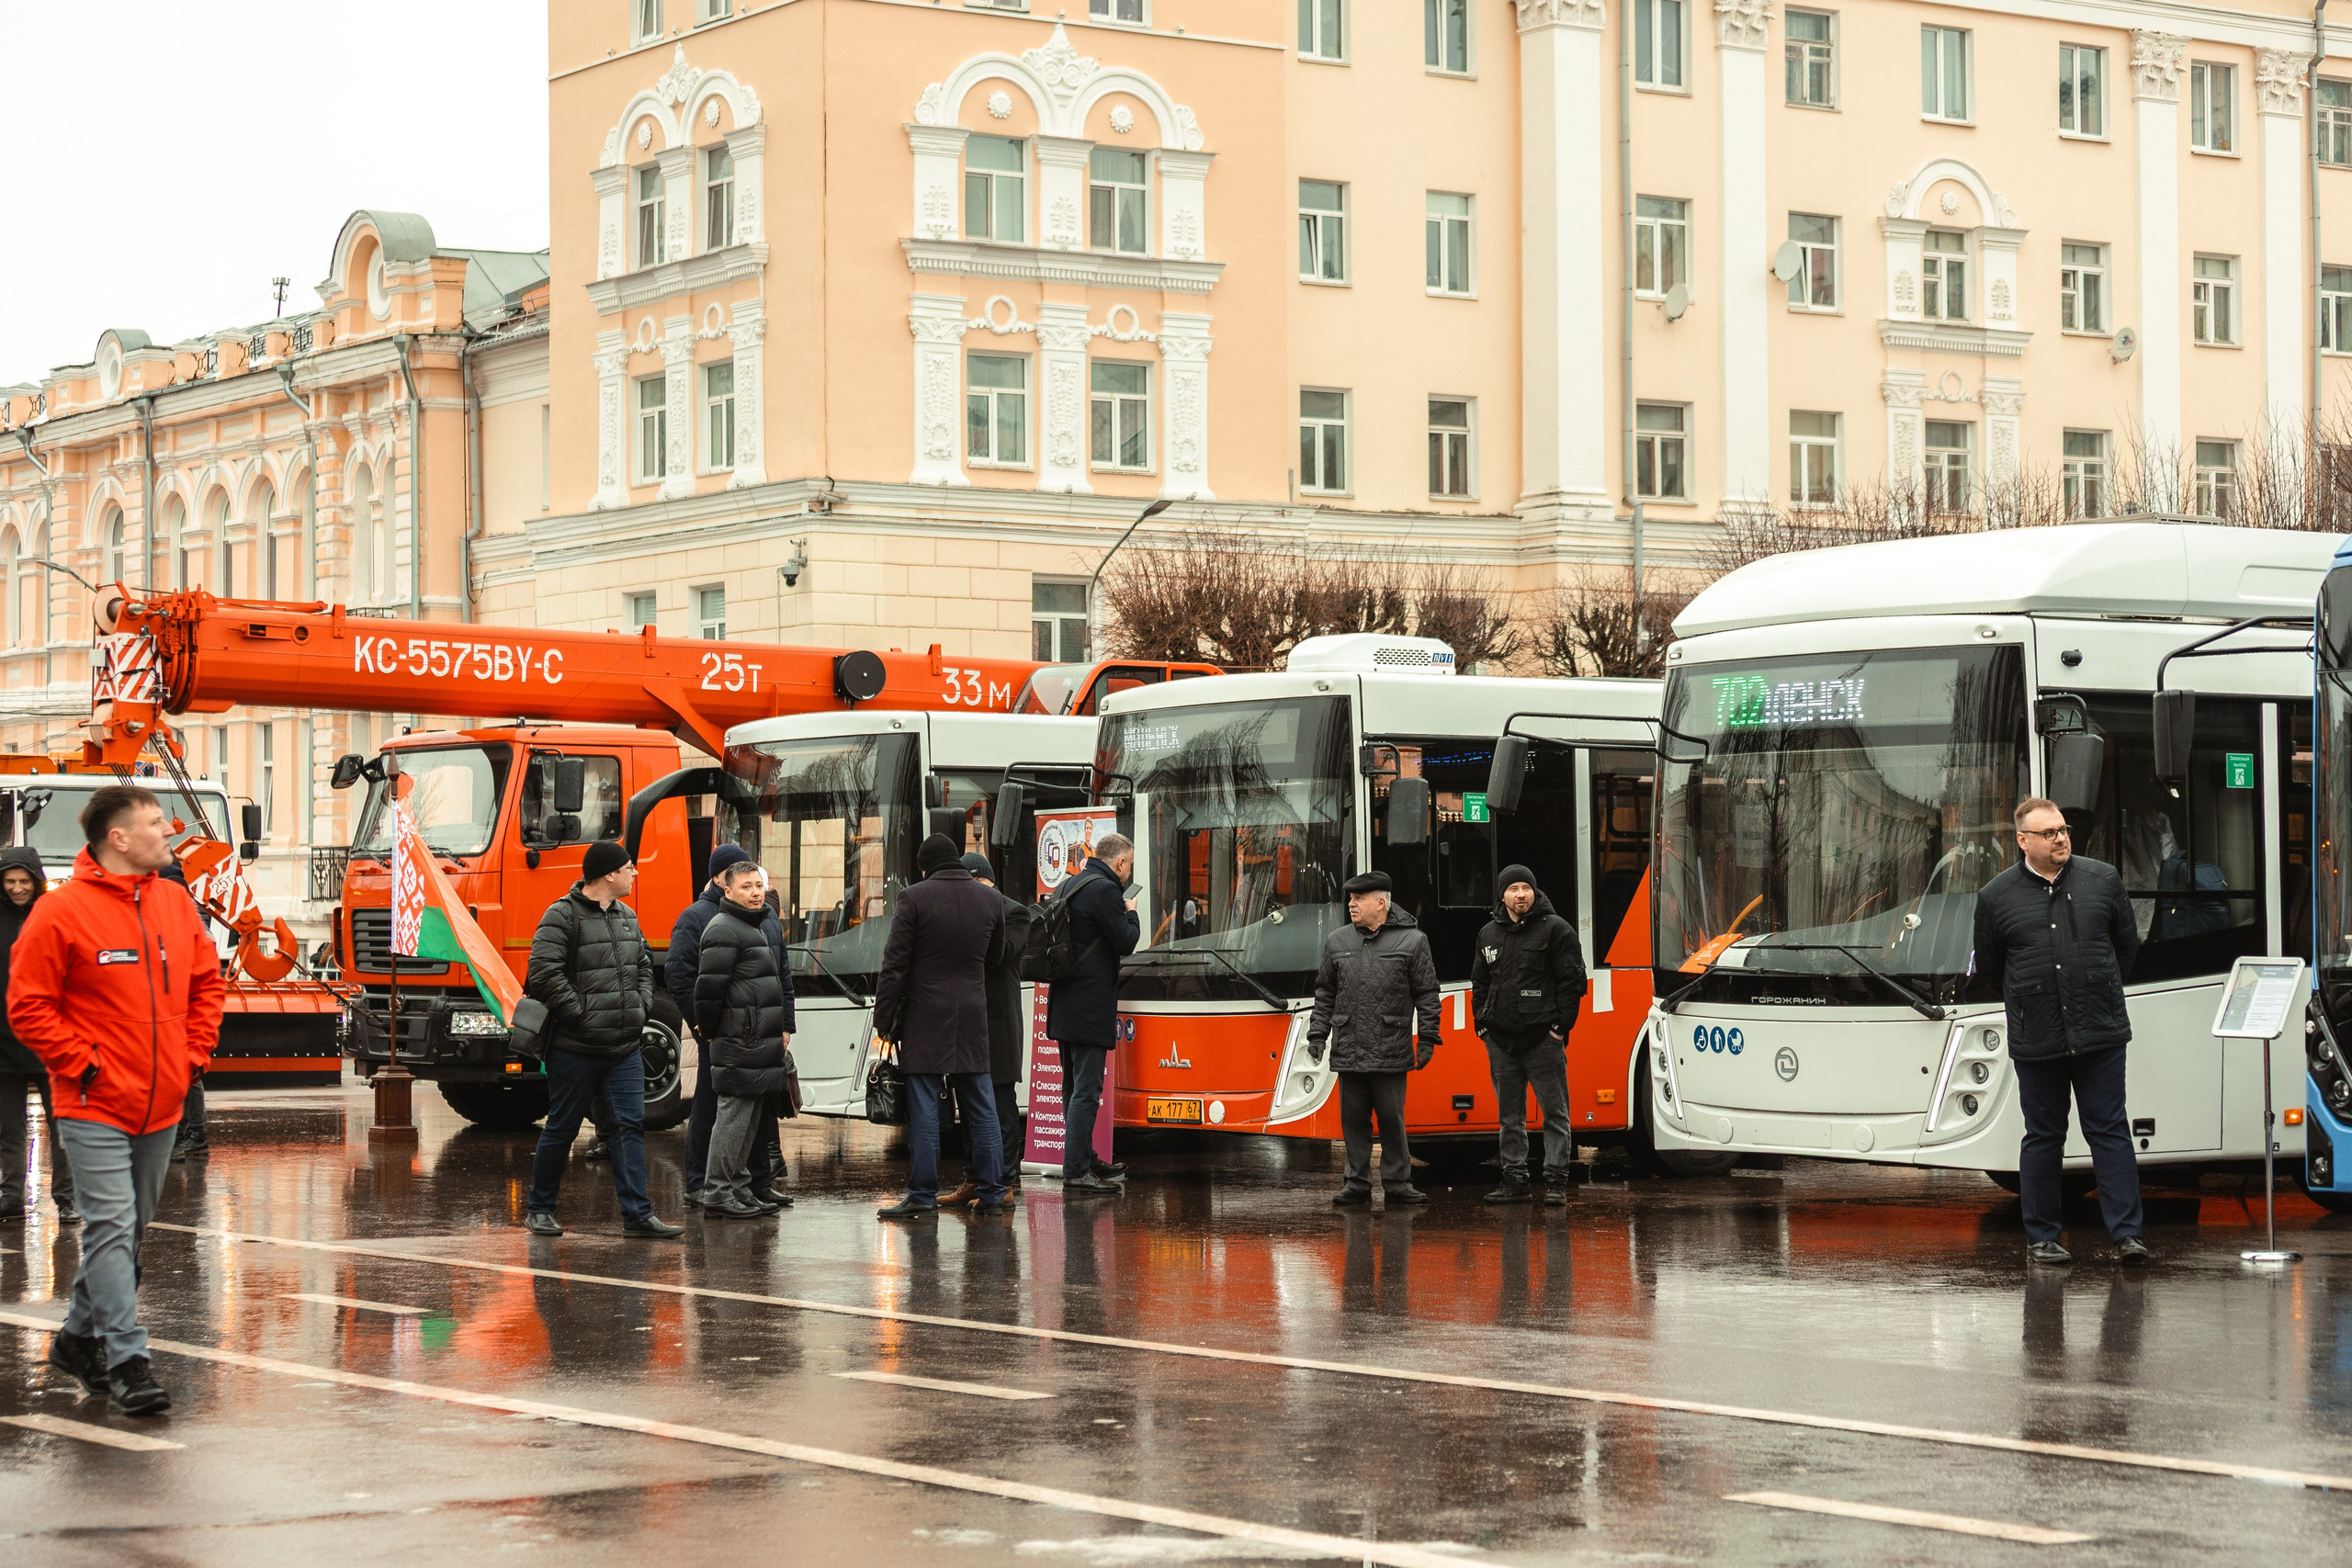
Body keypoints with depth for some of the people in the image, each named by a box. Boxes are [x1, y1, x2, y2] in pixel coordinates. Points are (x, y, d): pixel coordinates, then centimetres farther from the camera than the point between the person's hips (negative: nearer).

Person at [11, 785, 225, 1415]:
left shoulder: (177, 907, 8)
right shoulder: (61, 912, -11)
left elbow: (207, 983, 19)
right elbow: (28, 1006, -10)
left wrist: (194, 1052, 7)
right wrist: (81, 1064, -14)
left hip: (161, 1106, 7)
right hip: (95, 1109, -7)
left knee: (130, 1230, 15)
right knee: (111, 1228, -11)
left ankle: (81, 1339, 30)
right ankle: (125, 1361, -12)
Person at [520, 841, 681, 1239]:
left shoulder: (627, 916, 13)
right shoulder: (562, 916, -11)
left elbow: (643, 966, 25)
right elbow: (543, 972, -18)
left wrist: (642, 1007, 9)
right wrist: (580, 1012, -19)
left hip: (625, 1046, 6)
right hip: (576, 1049, -6)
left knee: (631, 1124, -1)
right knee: (562, 1129, 4)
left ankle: (637, 1214, -1)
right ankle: (539, 1208, 19)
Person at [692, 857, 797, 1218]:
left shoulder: (761, 925, 21)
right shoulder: (724, 930, -12)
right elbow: (709, 985, -18)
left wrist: (784, 1027, 22)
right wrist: (709, 1030, -8)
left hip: (762, 1039, 10)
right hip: (739, 1040, -10)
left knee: (752, 1117, 13)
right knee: (735, 1113, -8)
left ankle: (740, 1189, 19)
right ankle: (718, 1192, -5)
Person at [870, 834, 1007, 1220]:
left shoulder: (914, 898, -8)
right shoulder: (991, 900, 5)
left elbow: (894, 966, -8)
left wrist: (883, 1023, -4)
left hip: (925, 1018, -4)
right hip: (973, 1016, 4)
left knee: (924, 1109, -2)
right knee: (981, 1108, 9)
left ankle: (923, 1196, -2)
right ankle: (992, 1193, 11)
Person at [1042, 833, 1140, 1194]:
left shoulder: (1067, 887, 14)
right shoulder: (1105, 890, -14)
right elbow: (1125, 942, -15)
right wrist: (1131, 914, 5)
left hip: (1063, 1002, 10)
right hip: (1090, 1007, -10)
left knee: (1073, 1085, 17)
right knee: (1086, 1088, -9)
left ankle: (1085, 1159, 27)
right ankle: (1076, 1171, -11)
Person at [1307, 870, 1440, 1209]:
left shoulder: (1412, 941, 1)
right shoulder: (1337, 942, 12)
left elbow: (1427, 995, 2)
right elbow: (1325, 993, 17)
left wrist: (1427, 1040, -2)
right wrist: (1317, 1035, 11)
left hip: (1391, 1053, -3)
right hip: (1348, 1051, 3)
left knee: (1392, 1118, 0)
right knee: (1353, 1119, 6)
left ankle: (1397, 1182, 9)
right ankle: (1357, 1183, 14)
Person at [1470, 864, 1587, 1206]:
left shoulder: (1556, 929, -2)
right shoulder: (1489, 934, 14)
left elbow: (1572, 980, -4)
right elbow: (1480, 982, 20)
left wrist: (1560, 1026, -9)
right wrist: (1481, 1024, 10)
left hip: (1542, 1037, -5)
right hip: (1500, 1038, 5)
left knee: (1554, 1111, -3)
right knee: (1510, 1114, 9)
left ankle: (1556, 1181, -1)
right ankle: (1515, 1180, 14)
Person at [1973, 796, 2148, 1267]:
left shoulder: (2103, 879, 5)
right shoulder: (1996, 897, 1)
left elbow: (2127, 944, 15)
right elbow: (1988, 966, 12)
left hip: (2100, 1033, 0)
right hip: (2036, 1040, 0)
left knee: (2109, 1131, -1)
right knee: (2043, 1137, 6)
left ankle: (2127, 1232, -1)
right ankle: (2041, 1237, 13)